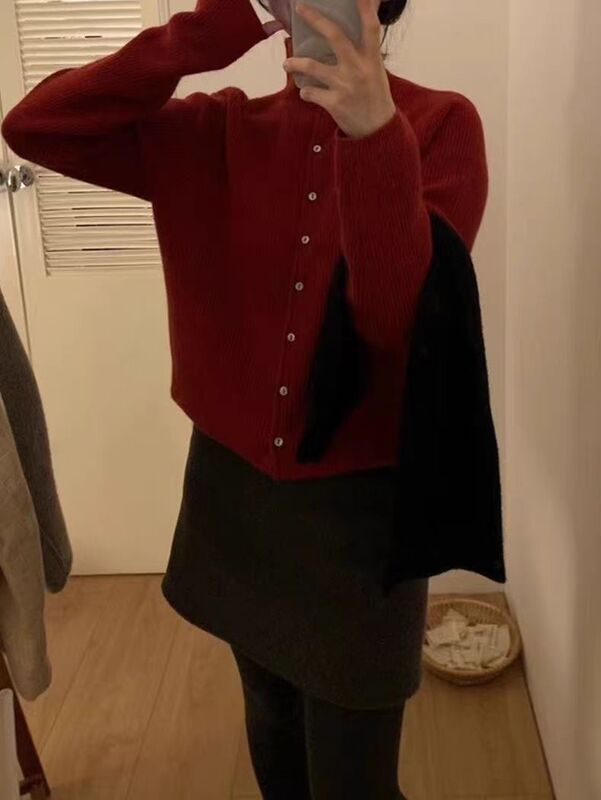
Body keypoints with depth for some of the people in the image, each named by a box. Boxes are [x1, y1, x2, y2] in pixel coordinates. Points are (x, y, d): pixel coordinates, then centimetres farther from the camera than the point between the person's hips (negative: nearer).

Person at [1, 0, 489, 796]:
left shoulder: (441, 126, -9)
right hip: (234, 483, 3)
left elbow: (403, 322, -22)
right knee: (272, 721, 24)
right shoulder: (217, 132, -2)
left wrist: (377, 135, -34)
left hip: (360, 497, -3)